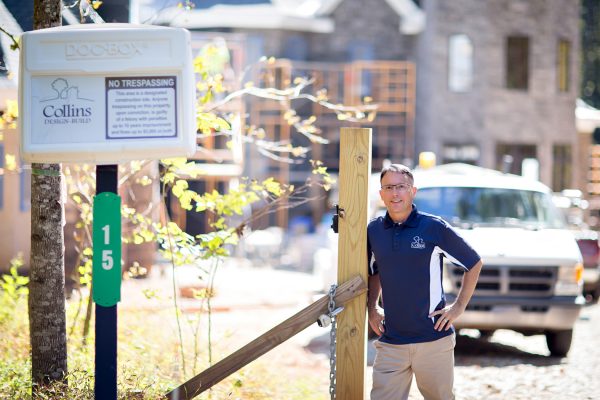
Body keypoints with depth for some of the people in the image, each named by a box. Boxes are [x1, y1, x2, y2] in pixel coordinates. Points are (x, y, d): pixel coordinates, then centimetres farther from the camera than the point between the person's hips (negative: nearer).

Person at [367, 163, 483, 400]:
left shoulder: (434, 227, -5)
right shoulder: (374, 230, 6)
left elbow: (474, 263, 6)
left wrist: (459, 306, 0)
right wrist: (372, 308, 12)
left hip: (434, 338, -3)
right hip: (390, 342, 3)